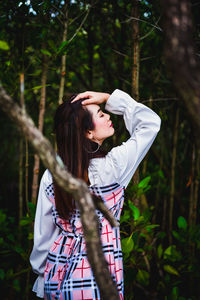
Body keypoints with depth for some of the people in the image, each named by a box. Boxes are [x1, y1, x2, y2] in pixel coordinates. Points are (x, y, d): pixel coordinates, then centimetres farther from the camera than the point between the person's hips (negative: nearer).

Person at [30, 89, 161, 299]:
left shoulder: (50, 176, -2)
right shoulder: (111, 167, -14)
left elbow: (43, 234, 5)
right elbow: (151, 122, -2)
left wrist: (43, 275, 18)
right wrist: (109, 98, -1)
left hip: (57, 276, 5)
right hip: (97, 282, -5)